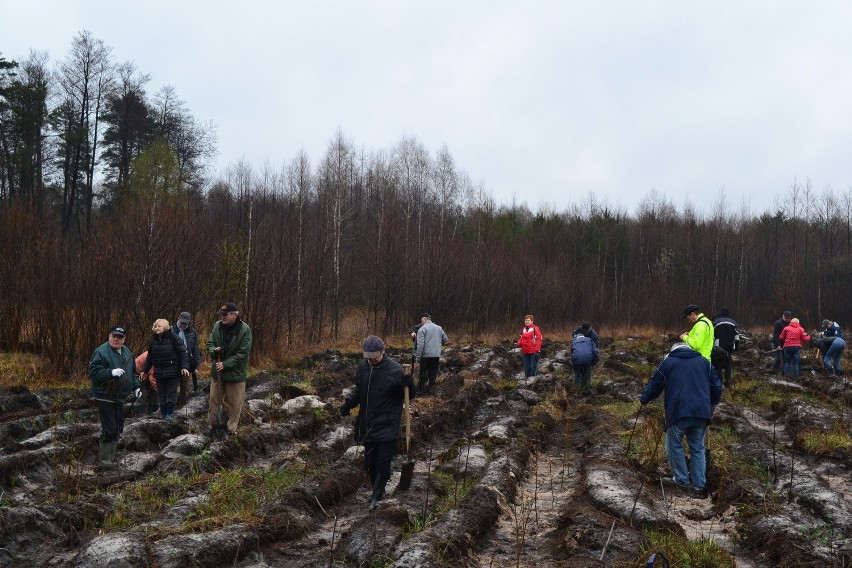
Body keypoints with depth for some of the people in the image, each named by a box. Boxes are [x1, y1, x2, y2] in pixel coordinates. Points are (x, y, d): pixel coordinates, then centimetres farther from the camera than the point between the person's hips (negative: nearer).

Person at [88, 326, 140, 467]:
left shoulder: (126, 352, 10)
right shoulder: (101, 352, -15)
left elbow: (132, 372, 23)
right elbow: (93, 373, -22)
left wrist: (135, 387, 15)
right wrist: (111, 372, -32)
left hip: (119, 398, 8)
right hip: (105, 398, -8)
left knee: (118, 428, 15)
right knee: (109, 430, -8)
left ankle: (111, 456, 28)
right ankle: (104, 459, 5)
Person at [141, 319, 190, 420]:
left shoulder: (173, 338, -9)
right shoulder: (153, 340, 7)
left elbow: (183, 353, -10)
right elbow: (149, 357, 16)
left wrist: (184, 367, -20)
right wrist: (144, 370, 15)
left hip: (173, 372, -5)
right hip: (159, 373, 5)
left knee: (171, 393, 2)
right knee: (161, 394, 9)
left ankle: (170, 413, 12)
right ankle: (163, 413, 19)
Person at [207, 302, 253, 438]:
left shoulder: (245, 330, -15)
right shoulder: (217, 326, -3)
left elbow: (243, 353, -17)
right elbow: (209, 343, 7)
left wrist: (225, 364, -21)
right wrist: (214, 350, -17)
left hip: (235, 372, -4)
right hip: (217, 371, 4)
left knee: (235, 404, 4)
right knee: (214, 400, 13)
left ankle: (231, 430, 17)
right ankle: (214, 426, 27)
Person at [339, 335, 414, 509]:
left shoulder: (395, 369, -12)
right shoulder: (363, 367, 2)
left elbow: (405, 396, -5)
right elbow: (357, 389, 16)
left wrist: (408, 385, -27)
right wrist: (349, 402, -1)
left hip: (387, 426, -5)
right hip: (368, 425, 5)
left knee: (383, 463, -6)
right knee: (370, 463, 15)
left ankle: (376, 496, 4)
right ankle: (377, 493, 31)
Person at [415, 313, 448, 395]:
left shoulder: (422, 329, -9)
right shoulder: (439, 328, 9)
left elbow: (420, 344, -15)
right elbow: (445, 339, 15)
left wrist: (418, 356, -11)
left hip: (426, 355, -4)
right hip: (437, 355, 4)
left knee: (423, 373, 6)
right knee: (433, 373, 10)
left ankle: (420, 390, 10)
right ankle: (430, 389, 13)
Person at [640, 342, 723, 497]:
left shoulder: (668, 362, 10)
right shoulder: (704, 361, 18)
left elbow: (654, 385, 13)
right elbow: (717, 387, 16)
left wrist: (643, 399, 30)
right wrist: (712, 406, 31)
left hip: (678, 412, -3)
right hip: (702, 413, 3)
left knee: (675, 446, 13)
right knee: (698, 448, 14)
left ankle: (681, 479, 15)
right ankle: (699, 484, 14)